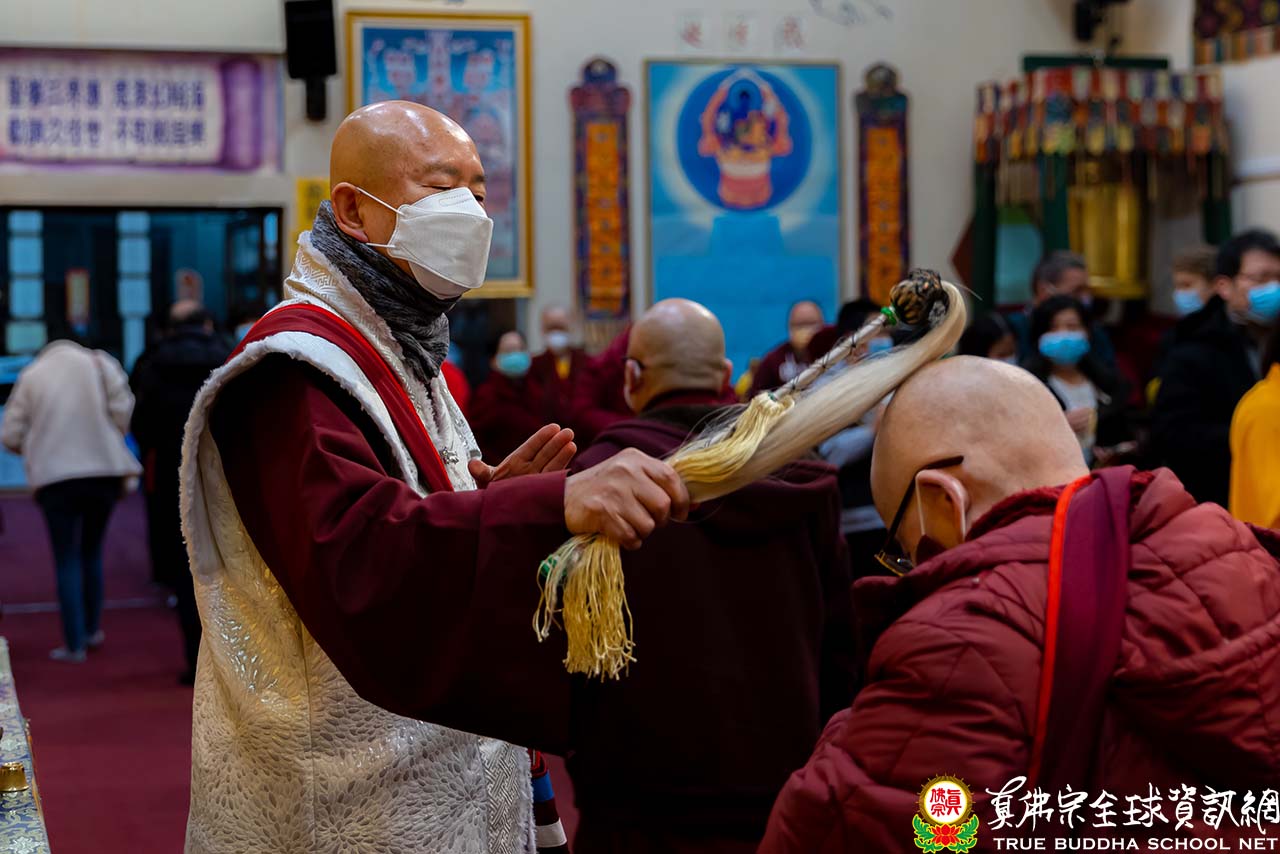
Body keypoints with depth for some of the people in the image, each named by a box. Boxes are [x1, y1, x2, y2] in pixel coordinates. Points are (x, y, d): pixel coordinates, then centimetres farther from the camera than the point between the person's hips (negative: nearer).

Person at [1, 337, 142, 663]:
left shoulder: (31, 375, 9)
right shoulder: (99, 363, 8)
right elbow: (123, 411, -5)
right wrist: (111, 443, 11)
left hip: (55, 477, -1)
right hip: (104, 469, 1)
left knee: (66, 560, 4)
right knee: (92, 552, 19)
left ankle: (74, 644, 0)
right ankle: (92, 629, 26)